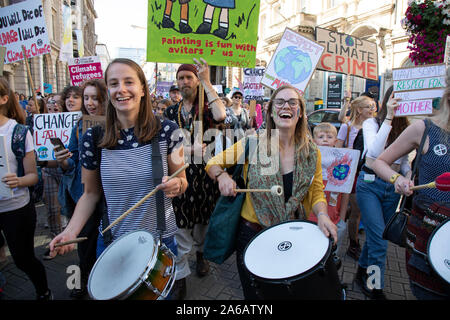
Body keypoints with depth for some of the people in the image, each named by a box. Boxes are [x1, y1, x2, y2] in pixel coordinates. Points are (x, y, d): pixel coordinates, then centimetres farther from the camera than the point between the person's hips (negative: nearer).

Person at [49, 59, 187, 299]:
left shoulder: (167, 131, -12)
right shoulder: (93, 138, -7)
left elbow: (182, 182, -2)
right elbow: (90, 194, 4)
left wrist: (176, 185, -23)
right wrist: (70, 230, -9)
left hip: (161, 238, -1)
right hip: (112, 241, 2)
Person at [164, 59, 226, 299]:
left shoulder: (206, 107, 0)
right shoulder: (171, 112, 8)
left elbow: (221, 116, -25)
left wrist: (206, 82, -19)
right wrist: (189, 150, -15)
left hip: (203, 173, -1)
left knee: (202, 218, 16)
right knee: (179, 225, 3)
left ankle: (201, 254, 45)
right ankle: (180, 277, 19)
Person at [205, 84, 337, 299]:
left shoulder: (311, 152, -4)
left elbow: (317, 192, 1)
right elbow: (213, 164, -4)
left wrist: (321, 214, -19)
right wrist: (222, 176, -24)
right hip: (252, 233, -2)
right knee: (254, 294, 18)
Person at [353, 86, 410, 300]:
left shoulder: (406, 129, 6)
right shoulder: (372, 123, -6)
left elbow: (404, 161, 12)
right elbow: (375, 151, -24)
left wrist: (409, 173, -9)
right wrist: (389, 118, -24)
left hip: (392, 187, 5)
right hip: (370, 184, -4)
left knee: (375, 235, 15)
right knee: (379, 240, -7)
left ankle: (362, 273, 37)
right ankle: (376, 289, 11)